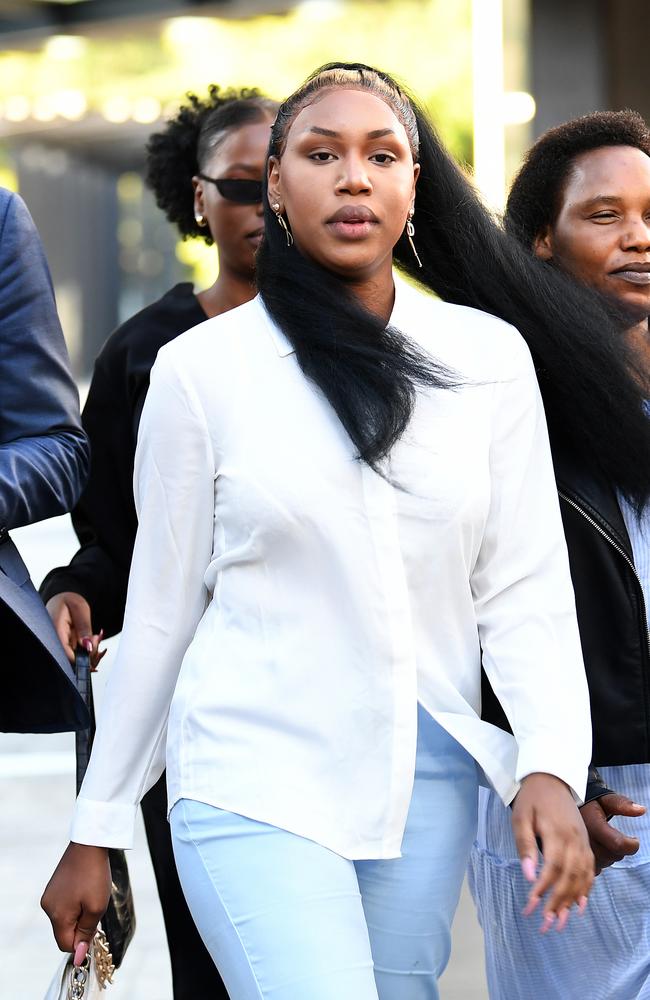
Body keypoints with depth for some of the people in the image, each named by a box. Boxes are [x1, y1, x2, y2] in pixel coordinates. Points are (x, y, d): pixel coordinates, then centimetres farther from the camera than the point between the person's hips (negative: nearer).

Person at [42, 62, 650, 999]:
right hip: (256, 778, -3)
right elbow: (160, 613, 5)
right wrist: (94, 832, 6)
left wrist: (550, 764, -14)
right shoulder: (203, 367, 0)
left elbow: (525, 585, 2)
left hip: (429, 781, 3)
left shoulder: (489, 357, 4)